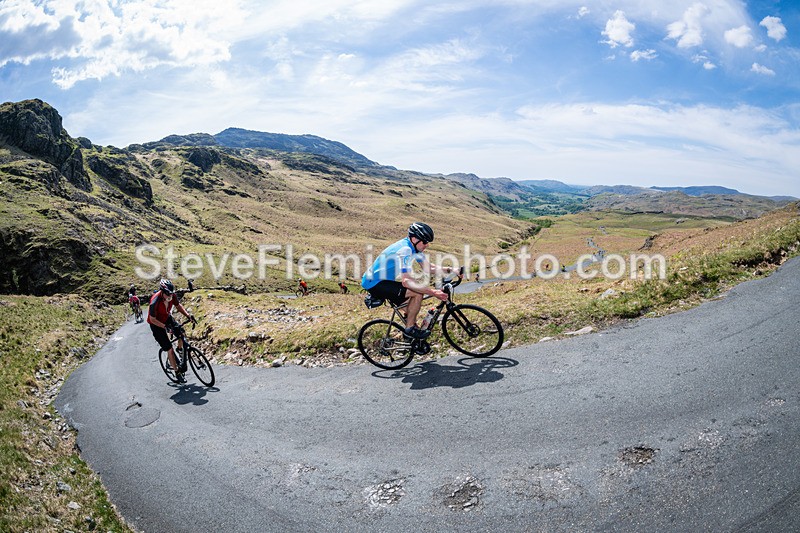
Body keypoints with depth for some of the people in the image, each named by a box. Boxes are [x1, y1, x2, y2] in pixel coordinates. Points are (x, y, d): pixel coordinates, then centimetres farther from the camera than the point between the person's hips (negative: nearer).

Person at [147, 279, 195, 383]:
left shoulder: (173, 296, -20)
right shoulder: (155, 302, -35)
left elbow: (178, 306, 0)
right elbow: (152, 319, -25)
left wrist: (188, 315, -14)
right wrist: (165, 326, -36)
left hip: (167, 318, 6)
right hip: (156, 323, -5)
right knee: (169, 349, -8)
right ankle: (177, 372, 4)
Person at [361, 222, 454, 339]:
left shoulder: (413, 247, 4)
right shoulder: (404, 250, -26)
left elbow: (428, 267, 8)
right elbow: (406, 281, -34)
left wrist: (449, 270, -8)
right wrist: (432, 292, -37)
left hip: (383, 281, 10)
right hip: (374, 284, -10)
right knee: (418, 293, -19)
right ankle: (409, 329, -5)